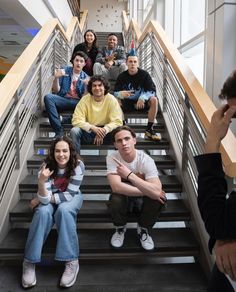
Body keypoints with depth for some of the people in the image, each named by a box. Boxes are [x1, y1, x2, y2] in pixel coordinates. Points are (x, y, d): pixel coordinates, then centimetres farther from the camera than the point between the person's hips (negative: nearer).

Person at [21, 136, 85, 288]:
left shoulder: (78, 165, -26)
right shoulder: (47, 166, -21)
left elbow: (69, 194, -25)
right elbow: (45, 198, -27)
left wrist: (39, 200, -19)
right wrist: (41, 181, -48)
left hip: (72, 197, -1)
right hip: (50, 198, 1)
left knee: (64, 210, -34)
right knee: (43, 212, -31)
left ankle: (72, 261, -27)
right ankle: (29, 262, -19)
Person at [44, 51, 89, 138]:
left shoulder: (86, 78, 12)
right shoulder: (64, 71, 9)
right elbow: (56, 91, 4)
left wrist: (86, 85, -17)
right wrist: (56, 78, -14)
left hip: (78, 102, 0)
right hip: (64, 100, 0)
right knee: (48, 97, -30)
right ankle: (59, 131, -35)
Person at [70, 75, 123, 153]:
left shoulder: (111, 100, -9)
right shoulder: (85, 100, -9)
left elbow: (117, 122, -13)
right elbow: (76, 120, -15)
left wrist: (104, 130, -30)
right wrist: (93, 128, -30)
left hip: (106, 132, 0)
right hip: (88, 132, 1)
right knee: (74, 131, -27)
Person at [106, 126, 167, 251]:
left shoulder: (146, 160, -24)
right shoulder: (112, 158, -21)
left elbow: (156, 192, -38)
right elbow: (116, 187, -35)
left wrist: (129, 174, -42)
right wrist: (147, 191, -32)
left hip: (142, 202, 0)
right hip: (123, 200, 0)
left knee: (158, 199, -32)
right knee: (115, 199, -34)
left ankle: (143, 229, 2)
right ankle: (120, 229, 2)